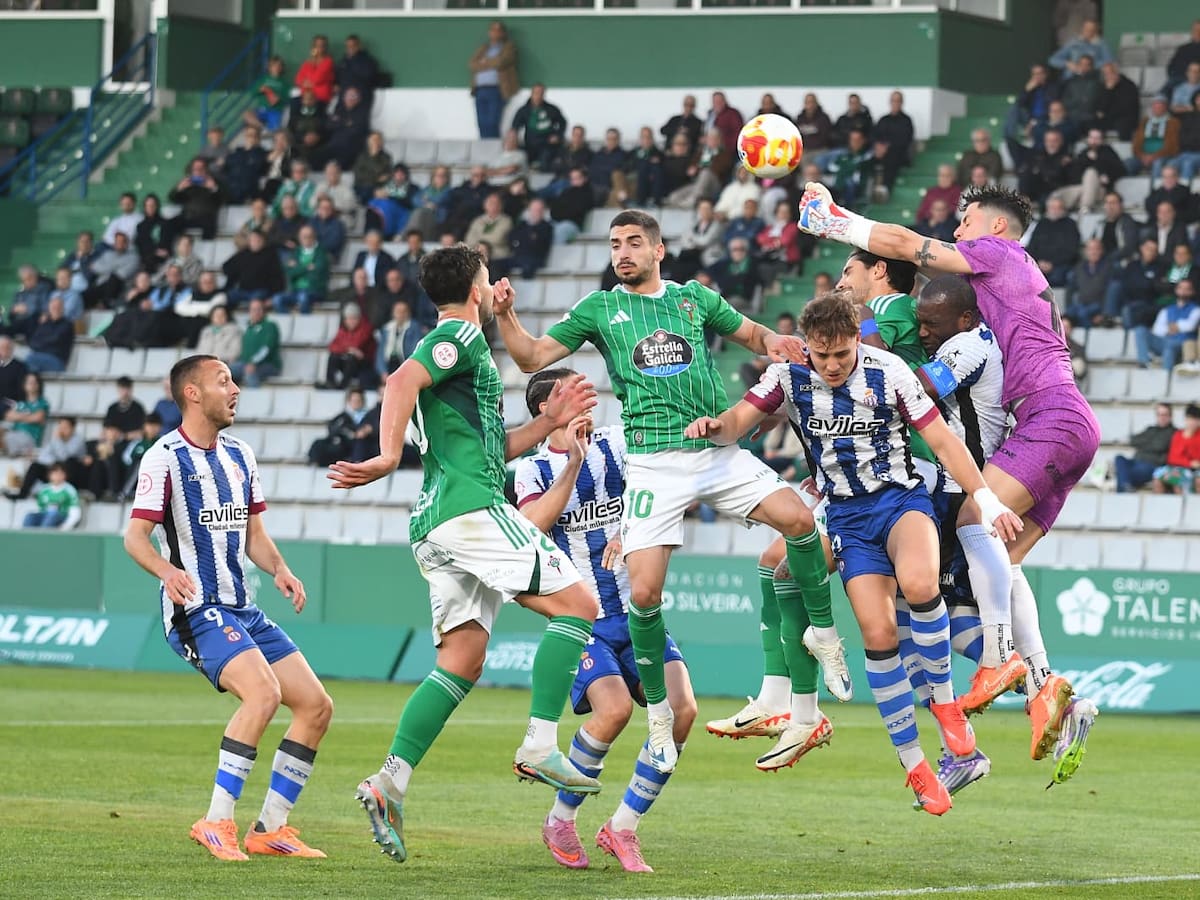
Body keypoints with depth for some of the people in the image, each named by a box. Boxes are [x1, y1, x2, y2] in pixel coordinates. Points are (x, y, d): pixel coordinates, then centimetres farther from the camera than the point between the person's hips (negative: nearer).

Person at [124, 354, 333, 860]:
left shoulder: (239, 456, 16)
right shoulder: (165, 457, -7)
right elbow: (135, 537, -11)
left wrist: (279, 570, 1)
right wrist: (167, 571, -31)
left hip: (241, 610, 9)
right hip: (196, 610, -8)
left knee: (316, 706, 2)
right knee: (264, 692, -30)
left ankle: (269, 829, 9)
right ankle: (216, 823, -25)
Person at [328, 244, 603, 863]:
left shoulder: (454, 343, 28)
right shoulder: (462, 336, -2)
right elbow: (403, 380, -22)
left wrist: (549, 422, 24)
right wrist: (388, 457, -31)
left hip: (437, 525, 10)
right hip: (472, 509, -10)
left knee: (461, 662, 5)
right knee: (578, 605, -6)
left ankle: (391, 782, -7)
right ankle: (540, 747, -13)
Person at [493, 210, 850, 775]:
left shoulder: (695, 298, 13)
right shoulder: (599, 309, 9)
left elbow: (753, 335, 23)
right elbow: (532, 358, 7)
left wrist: (775, 344, 0)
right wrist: (505, 317, -11)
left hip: (717, 449, 1)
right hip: (652, 461, -1)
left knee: (797, 519, -20)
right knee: (644, 591, -12)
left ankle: (824, 633, 3)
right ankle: (658, 713, 7)